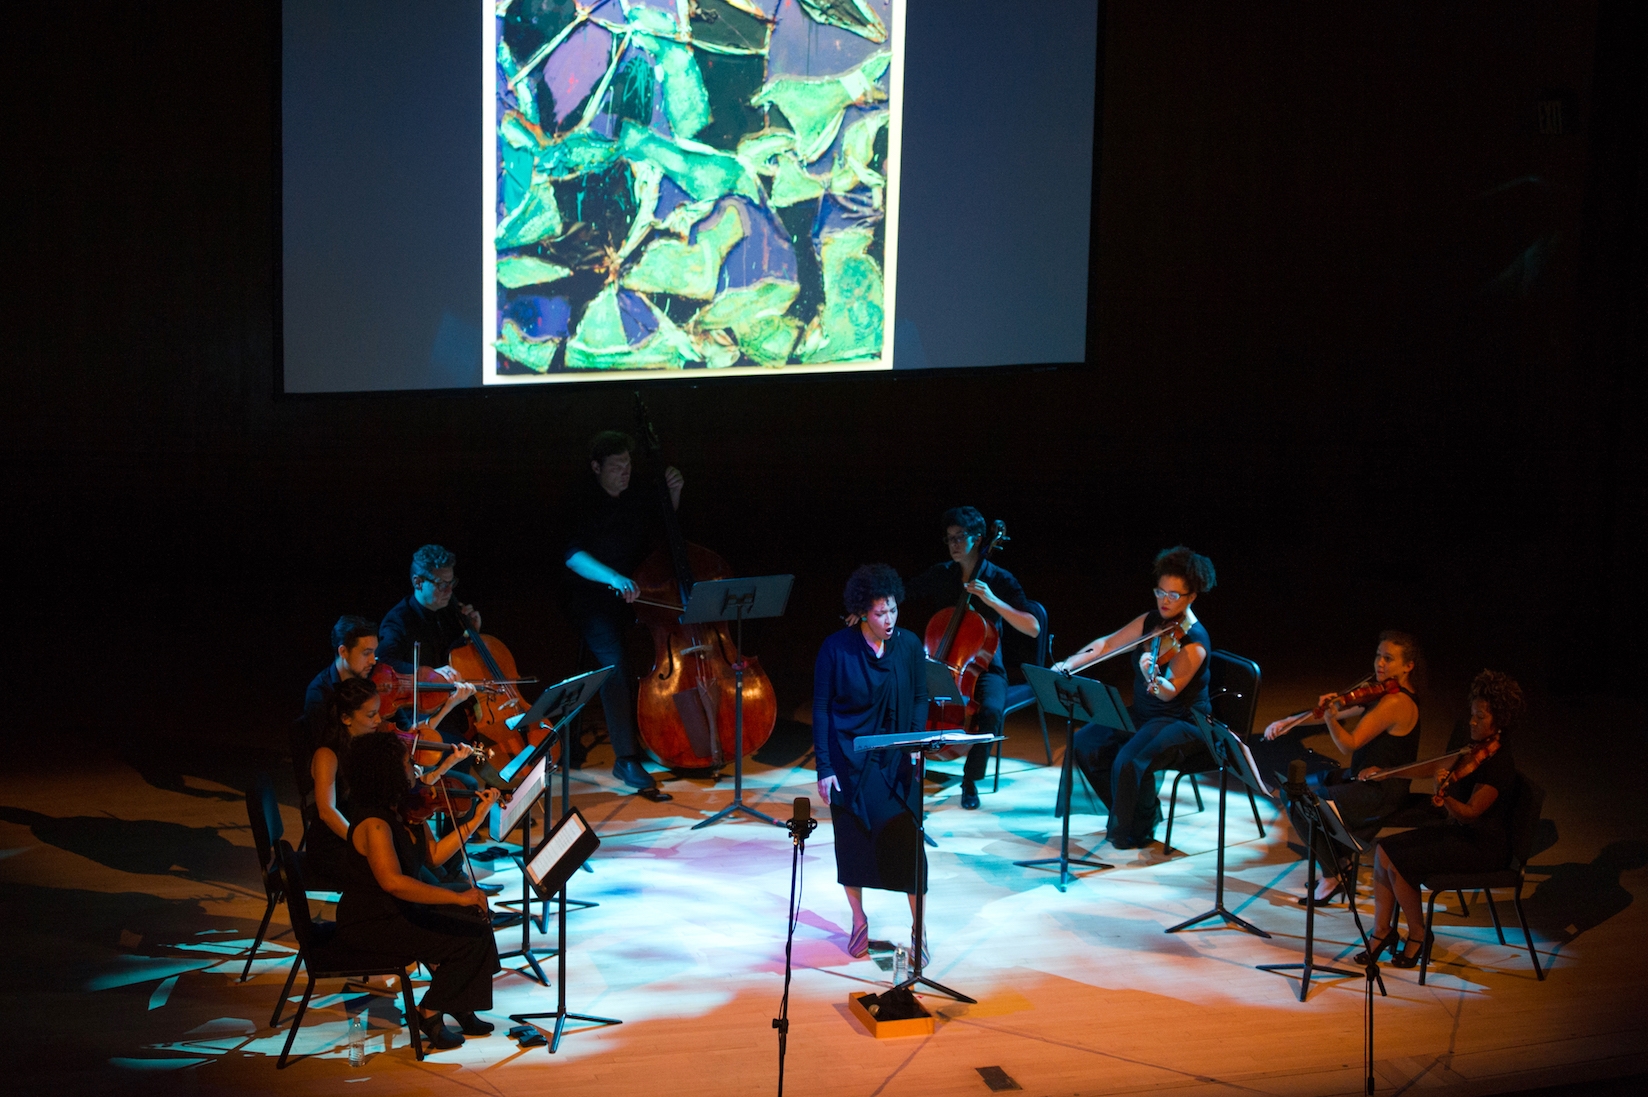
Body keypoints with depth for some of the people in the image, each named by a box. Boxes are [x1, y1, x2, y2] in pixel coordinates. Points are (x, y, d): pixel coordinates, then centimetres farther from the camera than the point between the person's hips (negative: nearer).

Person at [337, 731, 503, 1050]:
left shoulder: (408, 811, 1)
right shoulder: (374, 824, -28)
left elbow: (434, 855, 10)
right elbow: (392, 881, -40)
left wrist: (477, 819, 6)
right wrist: (457, 898, -40)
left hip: (400, 910, 9)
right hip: (370, 925, -9)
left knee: (477, 919, 3)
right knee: (467, 939, -13)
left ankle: (460, 1009, 12)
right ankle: (431, 1013, 4)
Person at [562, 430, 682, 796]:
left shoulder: (638, 501, 14)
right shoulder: (579, 501, -3)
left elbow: (666, 539, 28)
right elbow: (572, 554, -18)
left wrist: (673, 498, 12)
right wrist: (613, 577, -34)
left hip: (638, 597, 6)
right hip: (593, 600, -6)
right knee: (615, 660, -30)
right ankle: (627, 757, -29)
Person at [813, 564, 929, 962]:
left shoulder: (909, 644, -4)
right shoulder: (836, 648, -10)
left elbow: (919, 699, 5)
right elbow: (821, 707, -6)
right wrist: (824, 767, -8)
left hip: (896, 762, 1)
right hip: (850, 761, -1)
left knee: (908, 840, -4)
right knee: (852, 843, 8)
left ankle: (918, 928, 8)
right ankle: (859, 922, 27)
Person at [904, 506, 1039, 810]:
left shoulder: (999, 579, -7)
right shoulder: (940, 575, 4)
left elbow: (1033, 628, -16)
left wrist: (993, 601, -26)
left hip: (984, 668, -3)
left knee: (991, 710, -35)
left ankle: (971, 780, -12)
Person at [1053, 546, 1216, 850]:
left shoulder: (1194, 643, -21)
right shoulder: (1151, 621, 1)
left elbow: (1170, 691, -29)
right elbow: (1106, 645, 5)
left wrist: (1154, 679, -51)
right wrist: (1068, 665, -6)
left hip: (1182, 723, -8)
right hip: (1143, 714, 8)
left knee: (1129, 761, -30)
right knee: (1085, 743, -6)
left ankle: (1137, 831, -3)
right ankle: (1127, 811, 11)